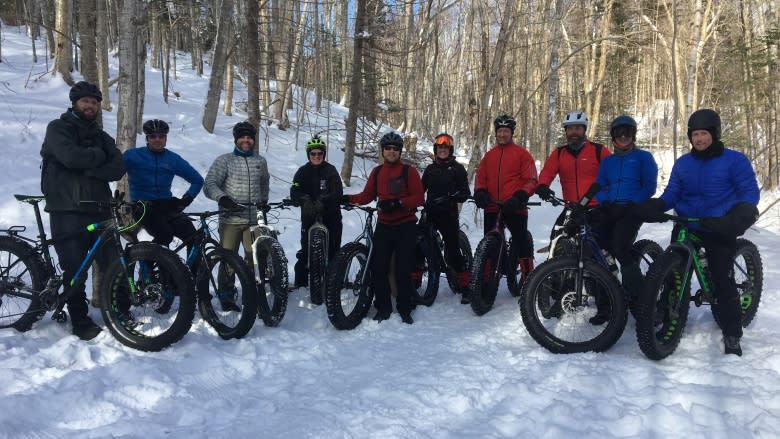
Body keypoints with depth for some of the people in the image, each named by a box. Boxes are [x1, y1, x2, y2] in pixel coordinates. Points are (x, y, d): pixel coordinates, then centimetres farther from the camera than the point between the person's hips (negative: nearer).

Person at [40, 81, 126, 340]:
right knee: (74, 270, 0)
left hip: (99, 211, 4)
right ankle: (81, 323, 12)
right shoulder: (58, 128, 3)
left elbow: (117, 169, 0)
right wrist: (98, 155, -2)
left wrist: (88, 169, -14)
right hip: (67, 212, -4)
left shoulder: (103, 137, 18)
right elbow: (71, 157, -18)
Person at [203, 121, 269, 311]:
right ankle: (226, 296, 8)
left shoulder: (260, 161, 14)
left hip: (254, 220, 3)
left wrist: (264, 200, 24)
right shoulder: (224, 160, 2)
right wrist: (222, 198, -24)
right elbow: (209, 184, -8)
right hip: (230, 219, -3)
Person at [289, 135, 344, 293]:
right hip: (309, 216, 1)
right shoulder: (303, 171, 5)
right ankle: (300, 282, 11)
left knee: (332, 250, 0)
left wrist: (322, 201, -27)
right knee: (305, 250, -1)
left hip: (331, 216, -1)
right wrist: (304, 200, -29)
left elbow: (338, 192, -10)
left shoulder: (331, 170, 2)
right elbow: (295, 191, -8)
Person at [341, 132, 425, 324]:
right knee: (378, 268, -1)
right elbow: (367, 196, 8)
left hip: (405, 226, -3)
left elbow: (419, 198, -8)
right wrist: (347, 199, -7)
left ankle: (405, 309, 14)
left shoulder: (409, 171, -2)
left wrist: (397, 203, -21)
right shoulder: (377, 172, 10)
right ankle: (383, 307, 14)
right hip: (384, 226, 3)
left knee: (403, 270, 0)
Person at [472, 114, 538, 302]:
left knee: (522, 245, 0)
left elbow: (531, 180, -3)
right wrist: (480, 192, -6)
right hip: (492, 209, 4)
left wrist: (519, 197, -18)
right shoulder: (489, 155, 16)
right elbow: (480, 177, 15)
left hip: (515, 208, -4)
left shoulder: (521, 153, 2)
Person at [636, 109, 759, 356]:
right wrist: (656, 206, -16)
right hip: (685, 226, 4)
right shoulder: (682, 163, 9)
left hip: (720, 228, -4)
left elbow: (750, 192, -5)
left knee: (723, 280, -7)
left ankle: (732, 335, 6)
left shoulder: (734, 160, -3)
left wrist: (742, 213, -26)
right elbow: (672, 194, 5)